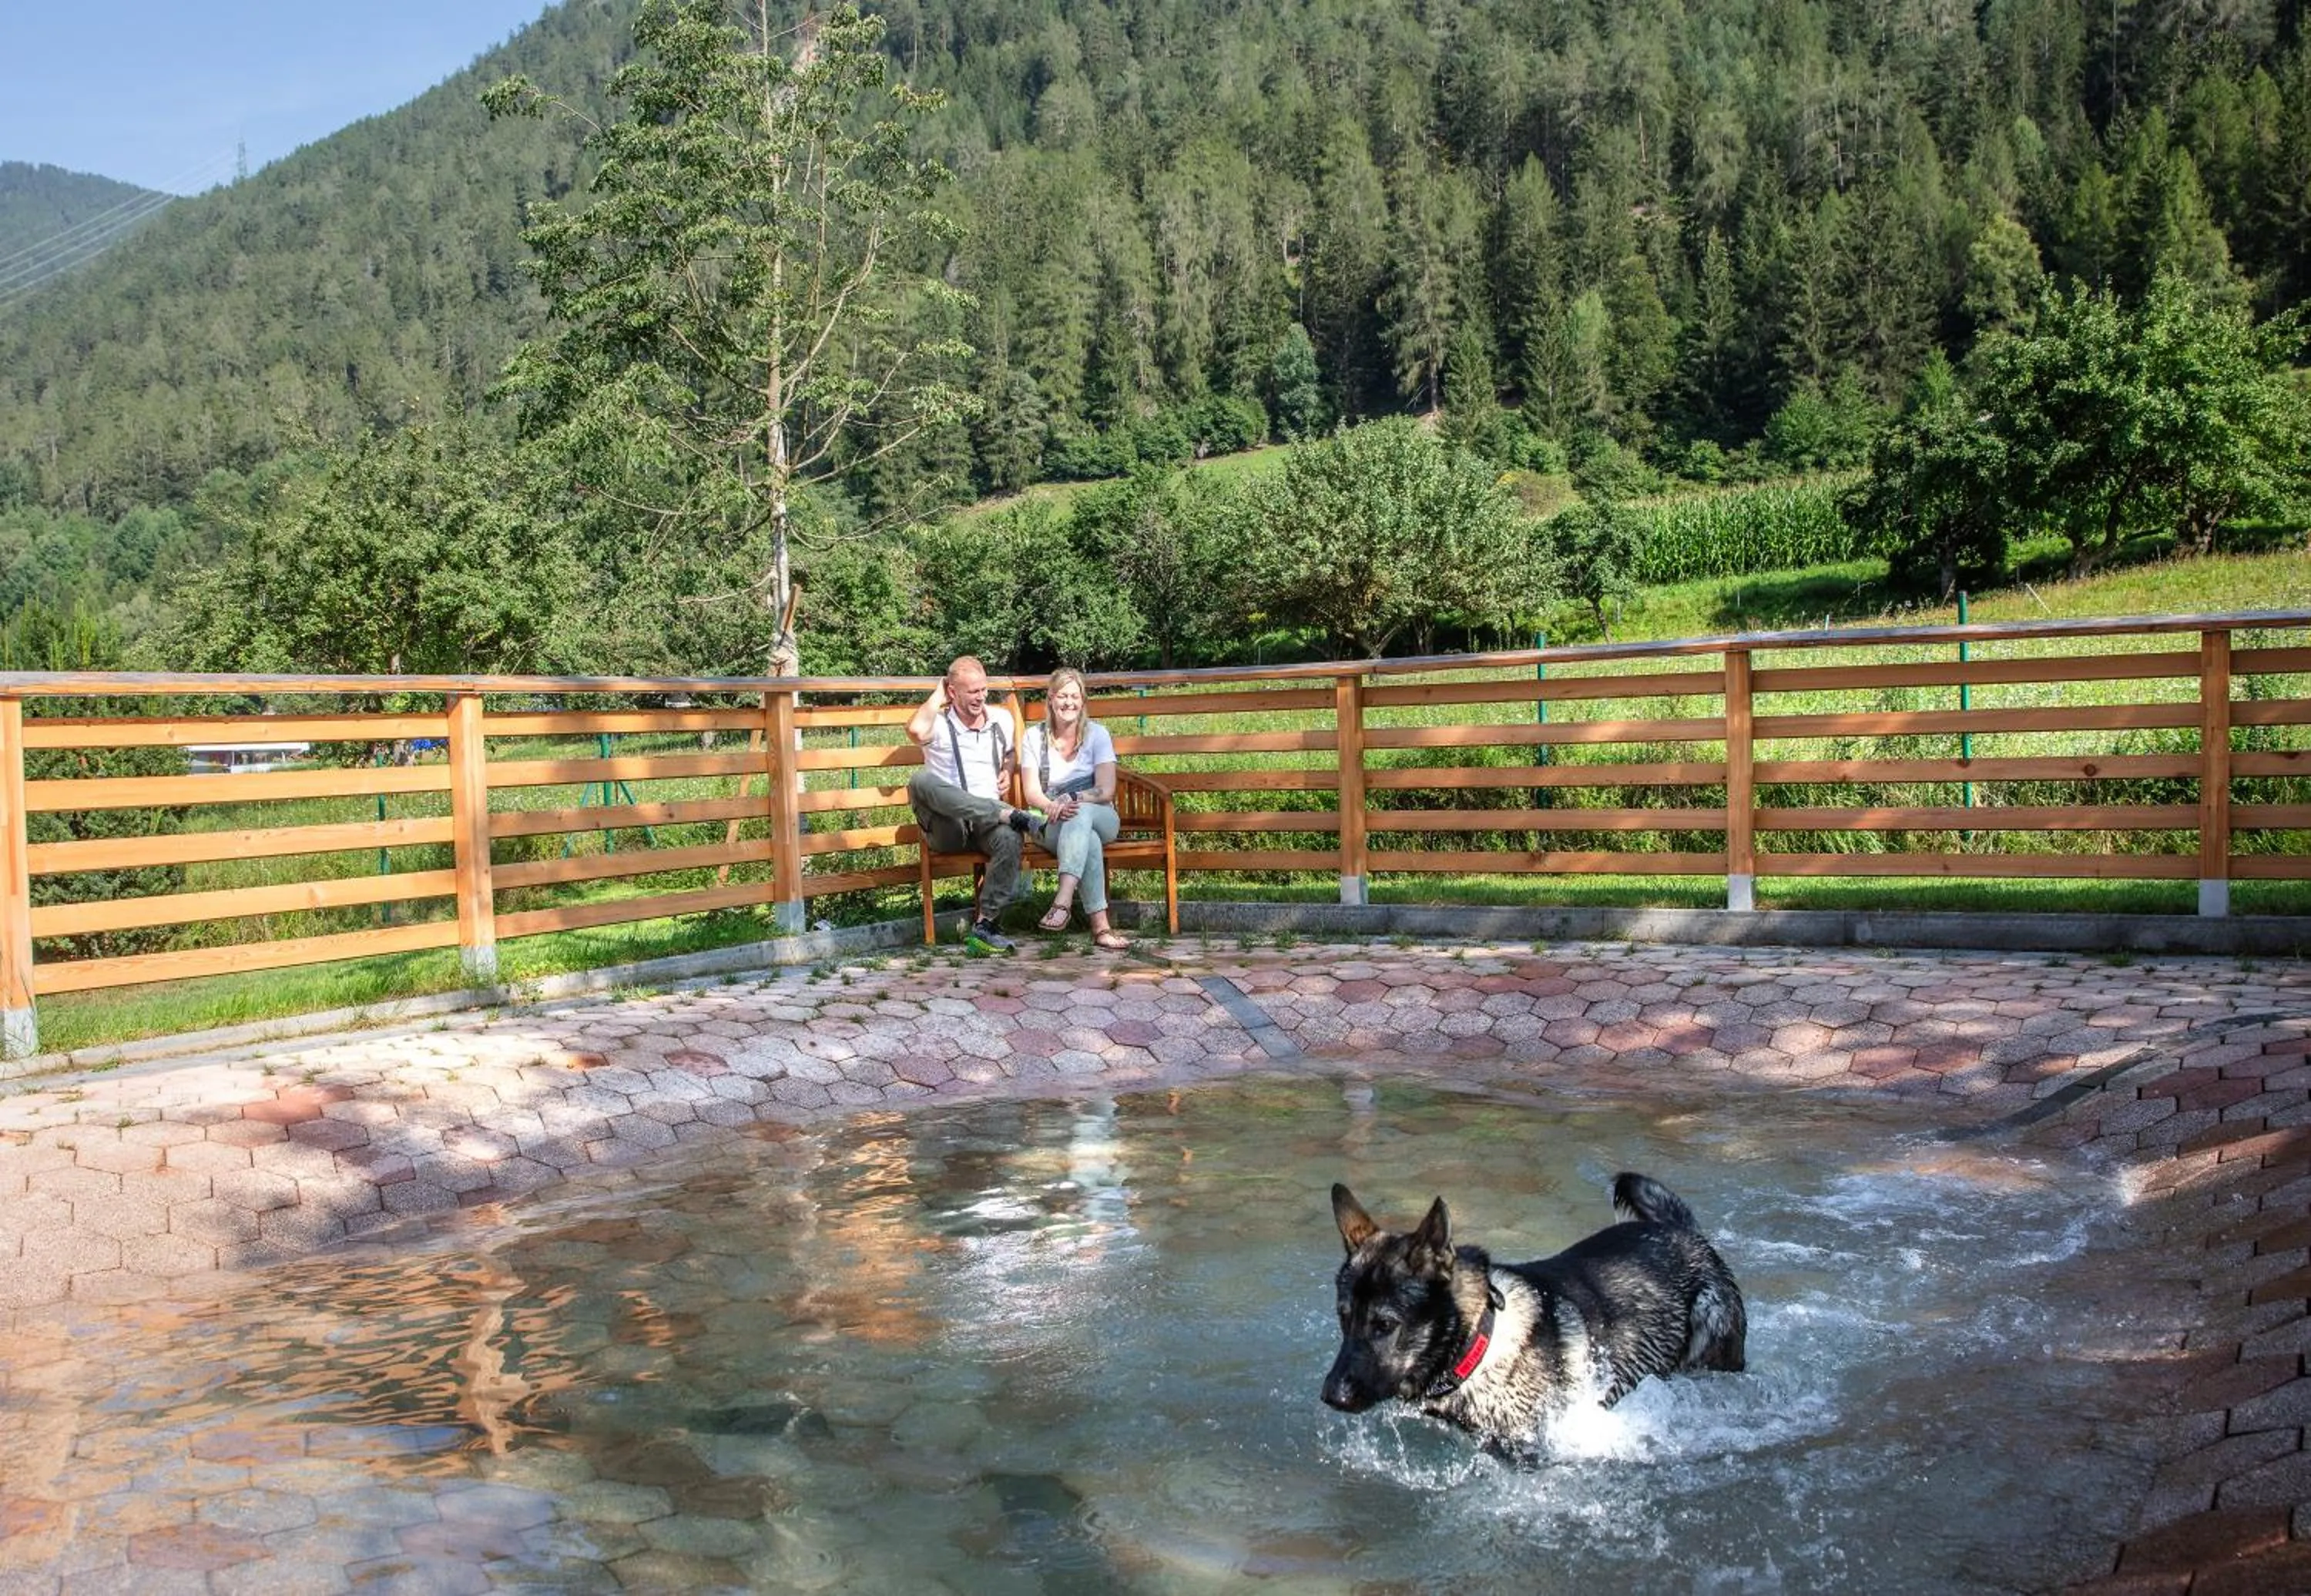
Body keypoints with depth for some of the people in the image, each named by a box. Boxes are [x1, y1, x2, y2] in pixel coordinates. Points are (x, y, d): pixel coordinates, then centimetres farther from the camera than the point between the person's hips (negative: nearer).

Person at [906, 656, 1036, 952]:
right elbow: (915, 731, -25)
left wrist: (1007, 772, 14)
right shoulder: (939, 724, 1)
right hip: (947, 827, -3)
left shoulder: (1002, 721, 16)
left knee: (1010, 837, -35)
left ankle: (985, 925, -28)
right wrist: (937, 695, -7)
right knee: (921, 781, -34)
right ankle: (1007, 814, -36)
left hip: (988, 822, 3)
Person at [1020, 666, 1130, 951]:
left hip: (1099, 818, 0)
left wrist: (1071, 799, -25)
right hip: (1051, 826, 0)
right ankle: (1100, 925, -45)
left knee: (1081, 813, -38)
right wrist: (1053, 807, -26)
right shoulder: (1035, 737, 5)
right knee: (1089, 841, -36)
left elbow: (1106, 790, -7)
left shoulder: (1097, 734, 3)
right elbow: (1033, 794, -3)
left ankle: (1063, 901, -52)